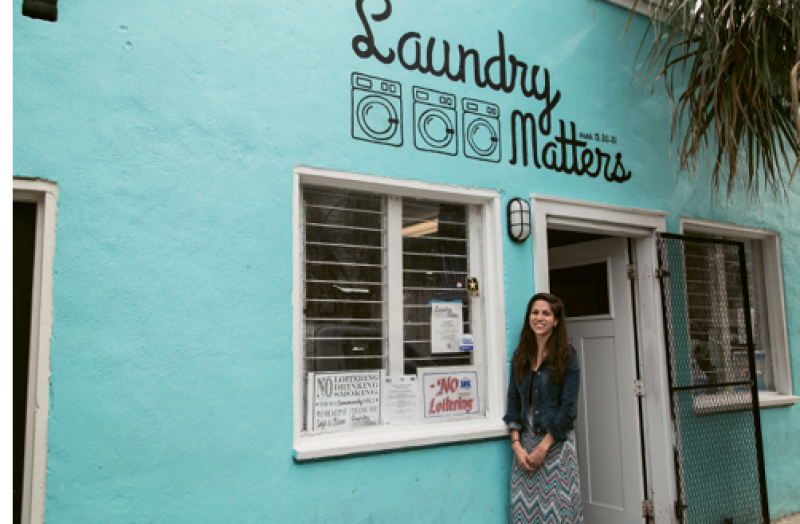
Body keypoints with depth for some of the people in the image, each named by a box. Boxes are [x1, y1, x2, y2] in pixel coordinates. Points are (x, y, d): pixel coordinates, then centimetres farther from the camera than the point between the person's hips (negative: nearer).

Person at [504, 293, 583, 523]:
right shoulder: (521, 356, 8)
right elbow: (513, 401, 7)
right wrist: (516, 444, -3)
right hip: (525, 441, 3)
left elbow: (568, 408, -8)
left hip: (556, 442, -3)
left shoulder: (567, 357, -4)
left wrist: (543, 447, -11)